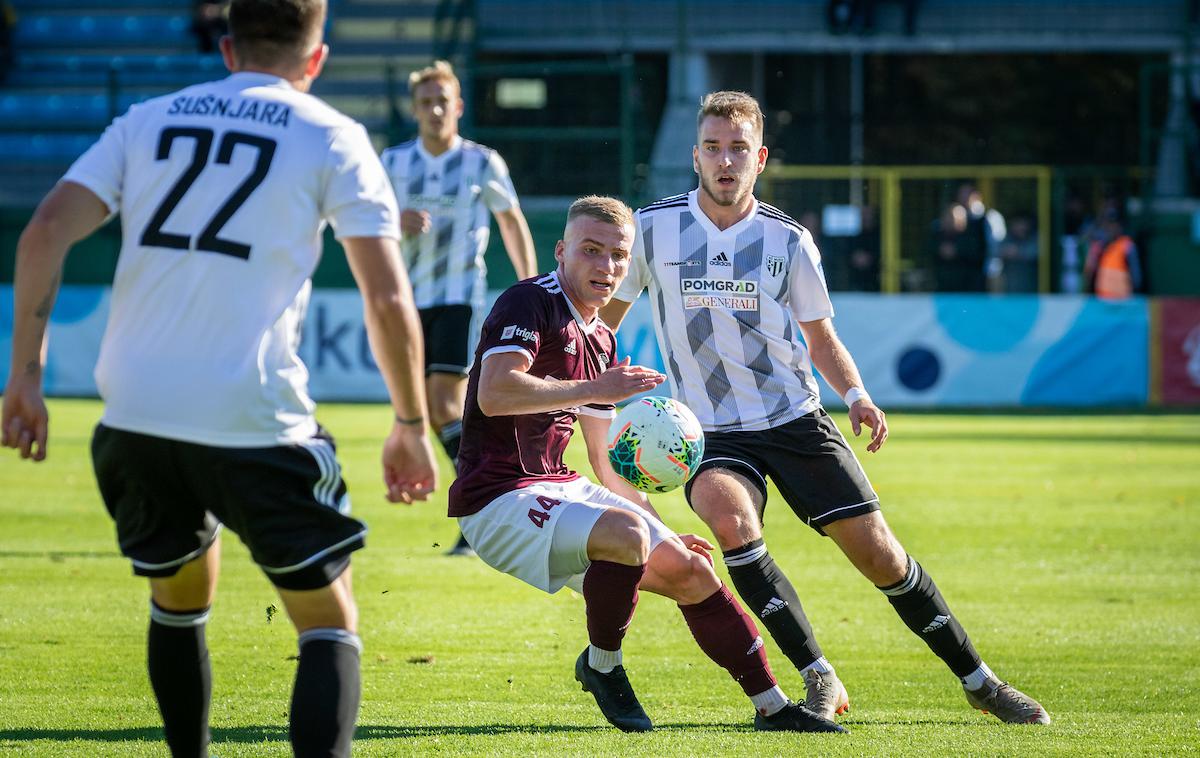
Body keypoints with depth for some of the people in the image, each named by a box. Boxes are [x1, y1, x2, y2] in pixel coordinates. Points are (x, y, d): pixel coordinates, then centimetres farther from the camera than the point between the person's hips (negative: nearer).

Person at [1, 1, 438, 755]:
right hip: (253, 417, -4)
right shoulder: (332, 139, 5)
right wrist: (411, 425, 9)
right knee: (330, 624, 5)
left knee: (178, 600, 27)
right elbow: (389, 299, -2)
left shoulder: (147, 121, 14)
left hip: (134, 413, 4)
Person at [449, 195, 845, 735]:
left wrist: (664, 531, 20)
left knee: (689, 570, 4)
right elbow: (494, 393, -28)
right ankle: (601, 667, -9)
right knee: (625, 532, -33)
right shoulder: (528, 304, -10)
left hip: (561, 489, 9)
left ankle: (774, 708, 15)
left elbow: (606, 461, 24)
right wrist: (593, 390, -27)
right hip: (498, 498, -9)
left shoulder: (601, 341, 17)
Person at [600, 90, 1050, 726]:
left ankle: (978, 680, 15)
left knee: (876, 550, -4)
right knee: (729, 516, -33)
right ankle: (817, 678, -23)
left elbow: (821, 340, 11)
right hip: (712, 432, -1)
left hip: (795, 419, 1)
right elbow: (604, 318, 10)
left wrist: (856, 395, -8)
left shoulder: (787, 239, 0)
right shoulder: (652, 228, -3)